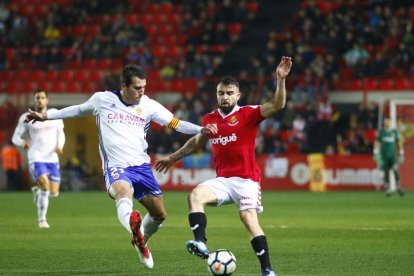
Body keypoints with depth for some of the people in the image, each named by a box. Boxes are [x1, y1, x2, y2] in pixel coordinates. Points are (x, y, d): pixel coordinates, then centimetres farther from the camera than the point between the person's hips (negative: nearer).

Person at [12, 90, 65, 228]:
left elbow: (60, 133, 13)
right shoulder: (26, 118, -1)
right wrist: (23, 142, -20)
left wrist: (60, 146, -8)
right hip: (36, 158, -3)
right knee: (45, 186, -23)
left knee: (54, 193, 2)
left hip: (52, 158, 3)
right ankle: (42, 219, -8)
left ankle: (37, 189, 37)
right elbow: (15, 138, 4)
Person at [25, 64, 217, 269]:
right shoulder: (102, 99, 2)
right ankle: (133, 223, -72)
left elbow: (175, 123, 3)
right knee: (124, 191, -38)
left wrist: (201, 130, -14)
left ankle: (141, 242, 38)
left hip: (141, 166, 4)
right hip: (115, 167, -4)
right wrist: (46, 116, 25)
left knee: (160, 214, 7)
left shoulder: (149, 105, 4)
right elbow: (79, 110, 21)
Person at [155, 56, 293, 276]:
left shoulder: (248, 114, -4)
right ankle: (201, 244, -33)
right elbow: (197, 142, 30)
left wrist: (280, 79, -31)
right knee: (195, 195, -20)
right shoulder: (210, 119, 11)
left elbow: (277, 105, -18)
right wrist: (173, 158, 35)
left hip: (246, 179, -5)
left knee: (248, 217, -20)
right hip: (222, 179, 5)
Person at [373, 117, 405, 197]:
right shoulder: (380, 132, 1)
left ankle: (399, 188, -11)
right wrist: (376, 154, -9)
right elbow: (377, 143, 0)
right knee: (386, 173, 2)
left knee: (395, 171, -15)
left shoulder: (394, 132, 5)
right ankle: (388, 189, 10)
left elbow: (399, 143, 12)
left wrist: (401, 154, 10)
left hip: (393, 156, 0)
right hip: (384, 156, 0)